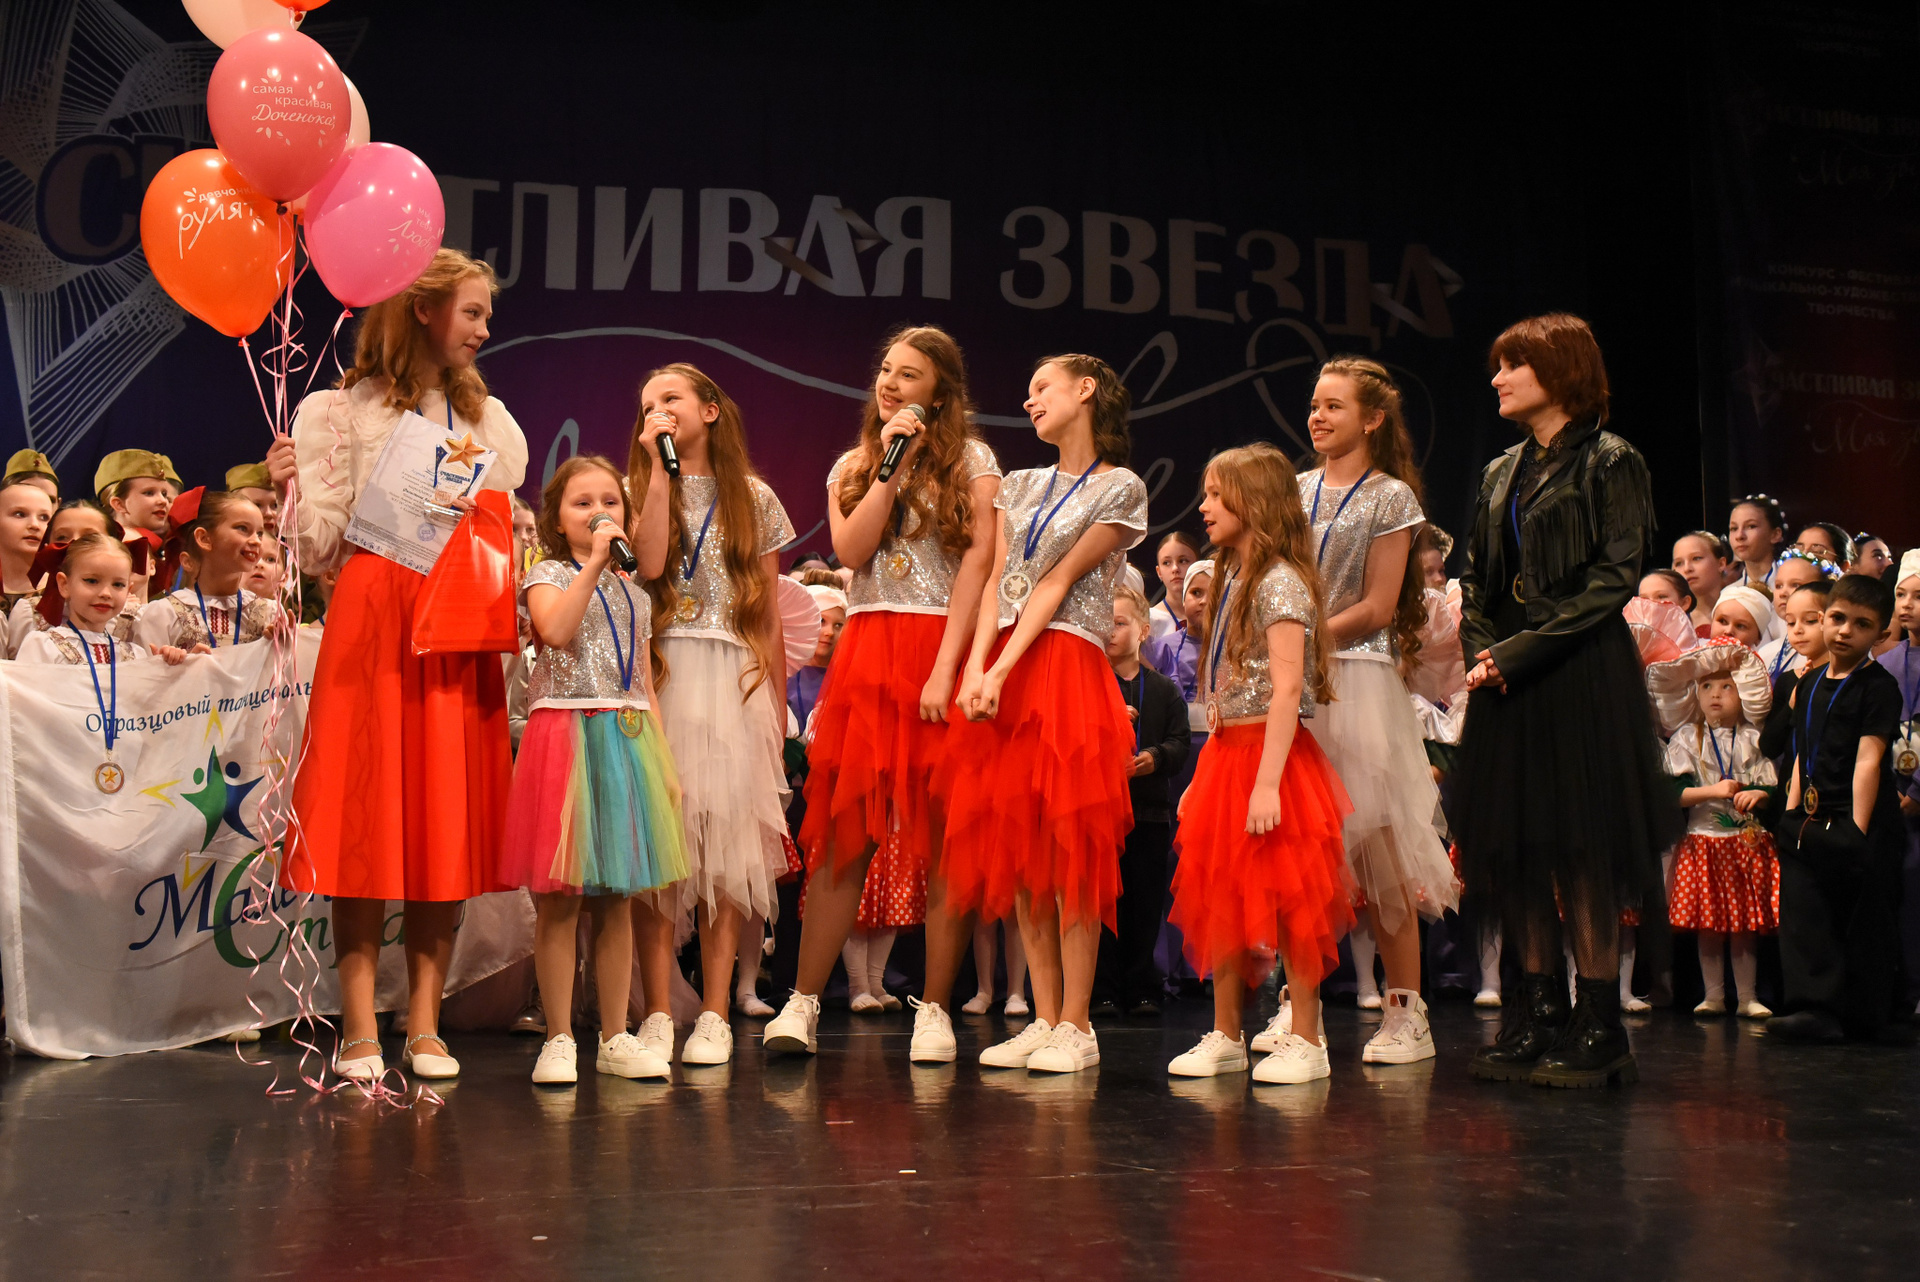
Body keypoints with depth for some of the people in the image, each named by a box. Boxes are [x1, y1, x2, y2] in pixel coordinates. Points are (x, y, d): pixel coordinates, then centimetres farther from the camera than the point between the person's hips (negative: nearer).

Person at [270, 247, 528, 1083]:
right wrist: (290, 491, -17)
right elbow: (322, 554, -1)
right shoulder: (338, 411, 4)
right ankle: (359, 1029, 1)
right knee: (367, 825, -5)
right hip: (372, 628, -4)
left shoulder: (490, 420, 18)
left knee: (451, 826, 1)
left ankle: (425, 1024, 8)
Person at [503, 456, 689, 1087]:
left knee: (617, 900, 7)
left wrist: (664, 762, 13)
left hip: (628, 741, 5)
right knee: (559, 900, -4)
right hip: (566, 731, -5)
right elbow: (556, 630, -21)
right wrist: (595, 562, -18)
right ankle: (559, 1040, 3)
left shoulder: (634, 594, 18)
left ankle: (616, 1037, 13)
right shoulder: (550, 576, 3)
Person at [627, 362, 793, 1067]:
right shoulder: (638, 488, 12)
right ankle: (657, 1014, -3)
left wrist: (778, 705, 8)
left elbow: (770, 613, 13)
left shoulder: (753, 498, 13)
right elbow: (649, 562, -10)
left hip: (735, 683, 0)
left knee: (727, 840, -4)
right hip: (659, 677, 0)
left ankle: (715, 1015, -1)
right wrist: (659, 468, -6)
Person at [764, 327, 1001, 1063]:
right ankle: (804, 1002, -1)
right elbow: (851, 550, -1)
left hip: (944, 649, -3)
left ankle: (935, 1010, 2)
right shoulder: (851, 467, 17)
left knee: (943, 835, -2)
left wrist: (946, 666, -14)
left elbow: (979, 562, -5)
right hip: (866, 653, 3)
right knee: (845, 829, -2)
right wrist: (890, 462, -4)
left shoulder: (970, 460, 5)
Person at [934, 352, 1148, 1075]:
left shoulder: (1121, 489, 1)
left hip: (1065, 669, -6)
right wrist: (975, 669, -7)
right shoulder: (1019, 486, 20)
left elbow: (1056, 585, -7)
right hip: (997, 674, 6)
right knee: (1012, 848, 2)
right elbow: (996, 582, 8)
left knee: (1068, 847, -8)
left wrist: (1001, 672, -14)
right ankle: (1044, 1018, 8)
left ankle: (1076, 1026, -3)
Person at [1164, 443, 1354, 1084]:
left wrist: (1267, 782, -24)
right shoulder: (1232, 578, 15)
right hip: (1225, 752, 9)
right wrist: (1207, 774, 15)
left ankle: (1305, 1041, 7)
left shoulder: (1280, 582, -12)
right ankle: (1225, 1036, 18)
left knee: (1284, 898, -3)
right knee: (1219, 896, 10)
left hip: (1270, 752, -9)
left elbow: (1286, 690, -19)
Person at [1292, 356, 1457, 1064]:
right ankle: (1299, 1001, 11)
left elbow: (1377, 607, -6)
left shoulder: (1390, 497, 1)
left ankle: (1406, 1009, 2)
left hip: (1359, 679, -4)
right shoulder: (1295, 490, 15)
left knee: (1375, 842, -5)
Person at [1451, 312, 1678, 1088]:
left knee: (1583, 846, -6)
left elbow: (1616, 576, -11)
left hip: (1582, 674, -7)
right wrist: (1481, 652, -1)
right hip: (1508, 677, 7)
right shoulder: (1501, 474, 17)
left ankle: (1598, 1025, 2)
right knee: (1511, 848, 6)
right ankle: (1540, 1013, 16)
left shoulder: (1610, 463, -3)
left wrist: (1525, 647, -17)